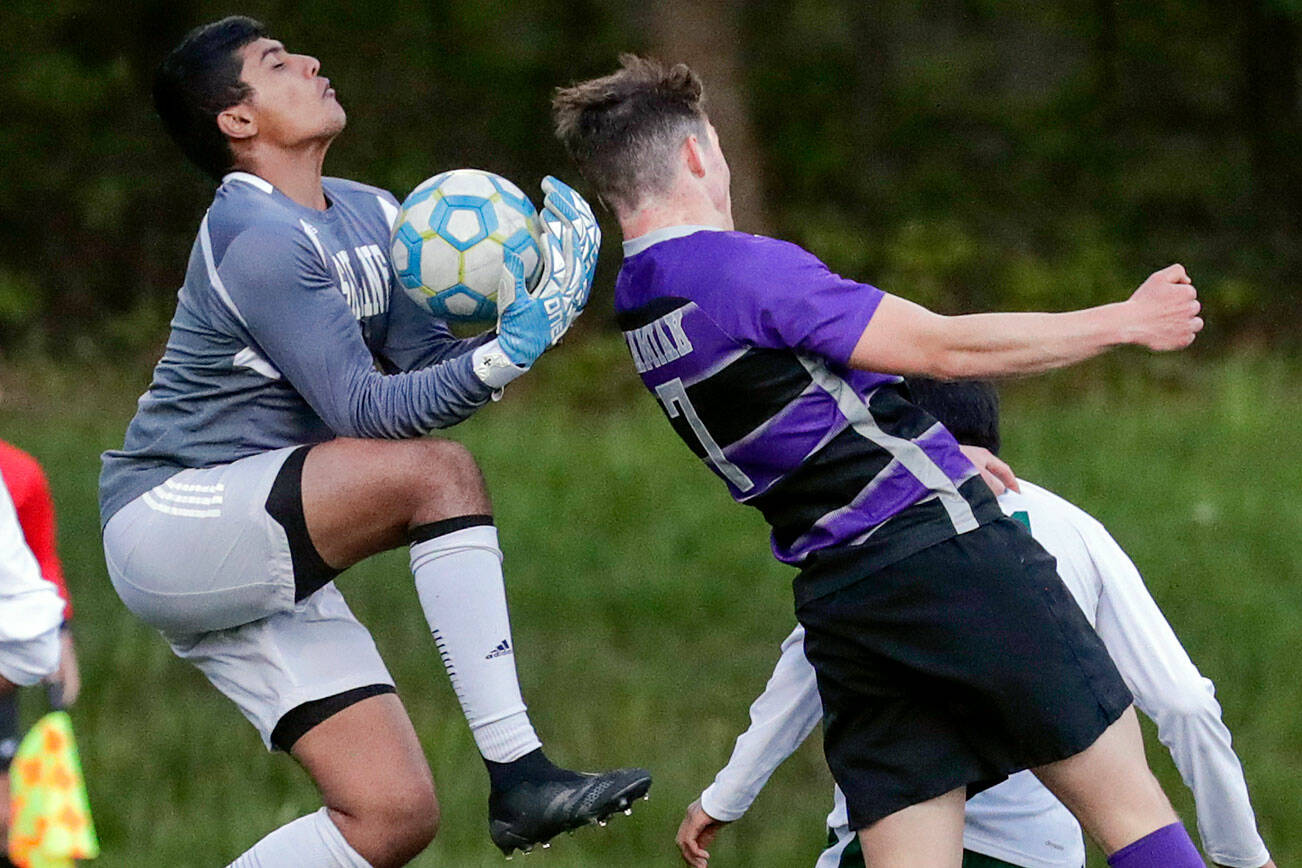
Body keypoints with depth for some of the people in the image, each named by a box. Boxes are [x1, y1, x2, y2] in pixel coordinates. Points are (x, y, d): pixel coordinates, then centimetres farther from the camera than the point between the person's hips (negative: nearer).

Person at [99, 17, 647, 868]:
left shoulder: (371, 216, 13)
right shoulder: (258, 239, -16)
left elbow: (429, 366, 8)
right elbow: (365, 412, -22)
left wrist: (521, 329, -10)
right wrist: (508, 352, -27)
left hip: (265, 568, 9)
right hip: (168, 518, -9)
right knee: (438, 472, -27)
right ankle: (517, 775, -28)